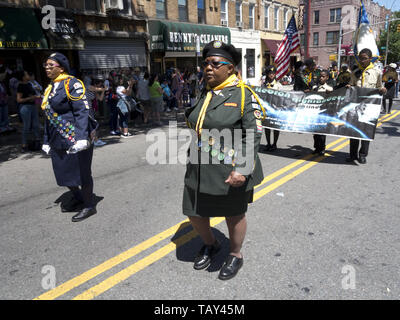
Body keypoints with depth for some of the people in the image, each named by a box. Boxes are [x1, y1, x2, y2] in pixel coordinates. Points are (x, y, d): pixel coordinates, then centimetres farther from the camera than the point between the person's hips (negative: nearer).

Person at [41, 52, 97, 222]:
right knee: (63, 173, 16)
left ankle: (89, 206, 20)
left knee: (81, 173, 3)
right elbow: (49, 116, 21)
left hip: (76, 139, -8)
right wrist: (46, 141, 20)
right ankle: (78, 198, 38)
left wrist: (82, 138, -27)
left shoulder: (72, 84, -9)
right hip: (58, 142, 8)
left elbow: (82, 111, -18)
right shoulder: (49, 88, 17)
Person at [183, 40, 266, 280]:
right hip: (200, 169, 6)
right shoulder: (202, 94, 9)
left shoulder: (243, 94, -11)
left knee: (234, 215, 14)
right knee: (195, 213, 15)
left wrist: (242, 169, -24)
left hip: (231, 171, -6)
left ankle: (236, 256, 40)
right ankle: (211, 245, 46)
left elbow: (253, 135, -16)